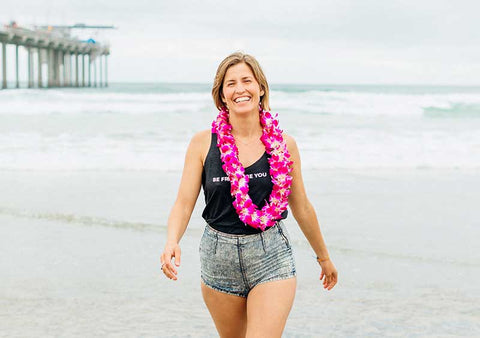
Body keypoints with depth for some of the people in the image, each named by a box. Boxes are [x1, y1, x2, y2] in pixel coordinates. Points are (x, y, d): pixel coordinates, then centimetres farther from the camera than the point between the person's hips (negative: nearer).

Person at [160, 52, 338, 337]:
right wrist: (172, 242, -25)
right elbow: (184, 203, -5)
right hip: (219, 258, 1)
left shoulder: (283, 144, -1)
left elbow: (302, 207, 10)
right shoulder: (204, 143, -2)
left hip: (272, 259, -1)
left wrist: (324, 257, 20)